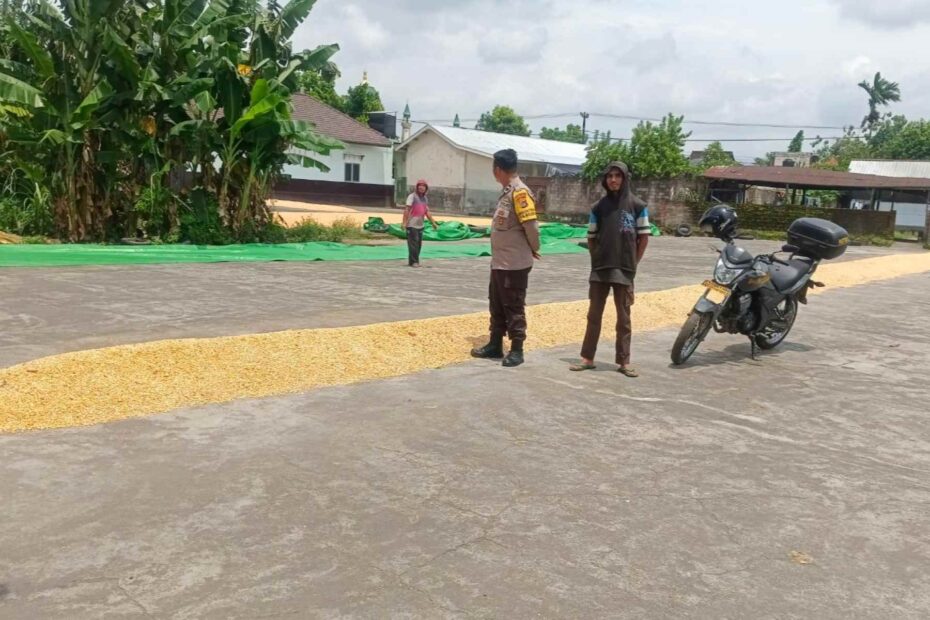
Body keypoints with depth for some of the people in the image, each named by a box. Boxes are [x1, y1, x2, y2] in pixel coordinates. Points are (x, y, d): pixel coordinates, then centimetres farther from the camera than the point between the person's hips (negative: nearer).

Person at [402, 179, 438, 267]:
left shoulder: (425, 198, 14)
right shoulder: (412, 196, -7)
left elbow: (427, 212, 18)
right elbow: (406, 210, -14)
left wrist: (433, 223, 14)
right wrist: (404, 222, -23)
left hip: (420, 225, 7)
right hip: (411, 225, -7)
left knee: (419, 244, 9)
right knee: (413, 244, -7)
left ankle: (415, 261, 17)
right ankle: (413, 262, -3)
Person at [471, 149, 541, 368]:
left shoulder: (520, 192, -18)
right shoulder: (507, 192, 12)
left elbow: (531, 225, -20)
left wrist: (534, 250, -6)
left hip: (514, 264, -9)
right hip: (499, 262, 9)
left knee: (514, 308, 0)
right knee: (497, 306, 17)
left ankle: (517, 350, 10)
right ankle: (495, 345, 27)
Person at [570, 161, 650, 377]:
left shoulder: (637, 206, -1)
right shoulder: (599, 207, 6)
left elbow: (644, 237, 2)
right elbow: (591, 238, 11)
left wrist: (632, 263, 0)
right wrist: (598, 259, 5)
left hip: (624, 270, -2)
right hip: (600, 269, 2)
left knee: (624, 317, 4)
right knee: (594, 314, 6)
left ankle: (624, 361, 10)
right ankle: (587, 358, 13)